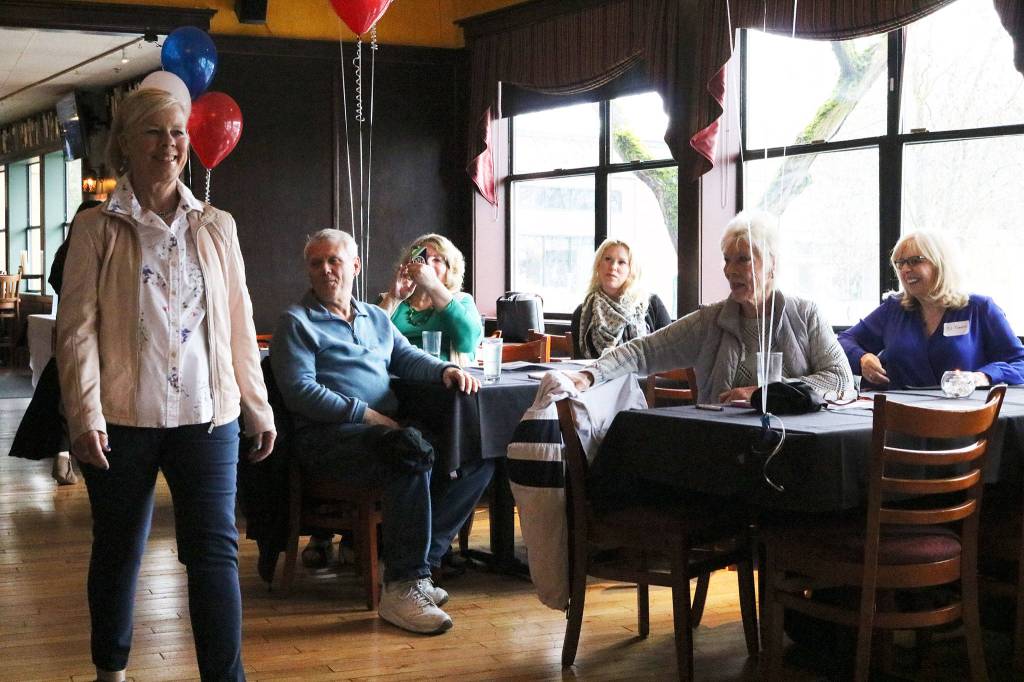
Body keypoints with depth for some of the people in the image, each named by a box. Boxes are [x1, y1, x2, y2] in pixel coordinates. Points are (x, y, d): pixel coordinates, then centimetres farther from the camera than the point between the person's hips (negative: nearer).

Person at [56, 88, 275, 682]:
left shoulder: (217, 227, 9)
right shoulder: (98, 229, 0)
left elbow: (240, 322, 11)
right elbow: (77, 327, -4)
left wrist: (258, 406, 9)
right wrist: (85, 415, -13)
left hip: (206, 414, 2)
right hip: (124, 417, -1)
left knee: (216, 549, -3)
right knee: (119, 549, 11)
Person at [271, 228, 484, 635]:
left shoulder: (376, 318, 26)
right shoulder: (296, 322, 4)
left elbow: (407, 357, 22)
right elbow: (300, 391, -8)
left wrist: (445, 370, -2)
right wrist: (366, 415, -16)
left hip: (383, 429, 7)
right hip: (327, 437, -7)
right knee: (412, 451, -35)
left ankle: (417, 562, -12)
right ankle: (402, 587, -32)